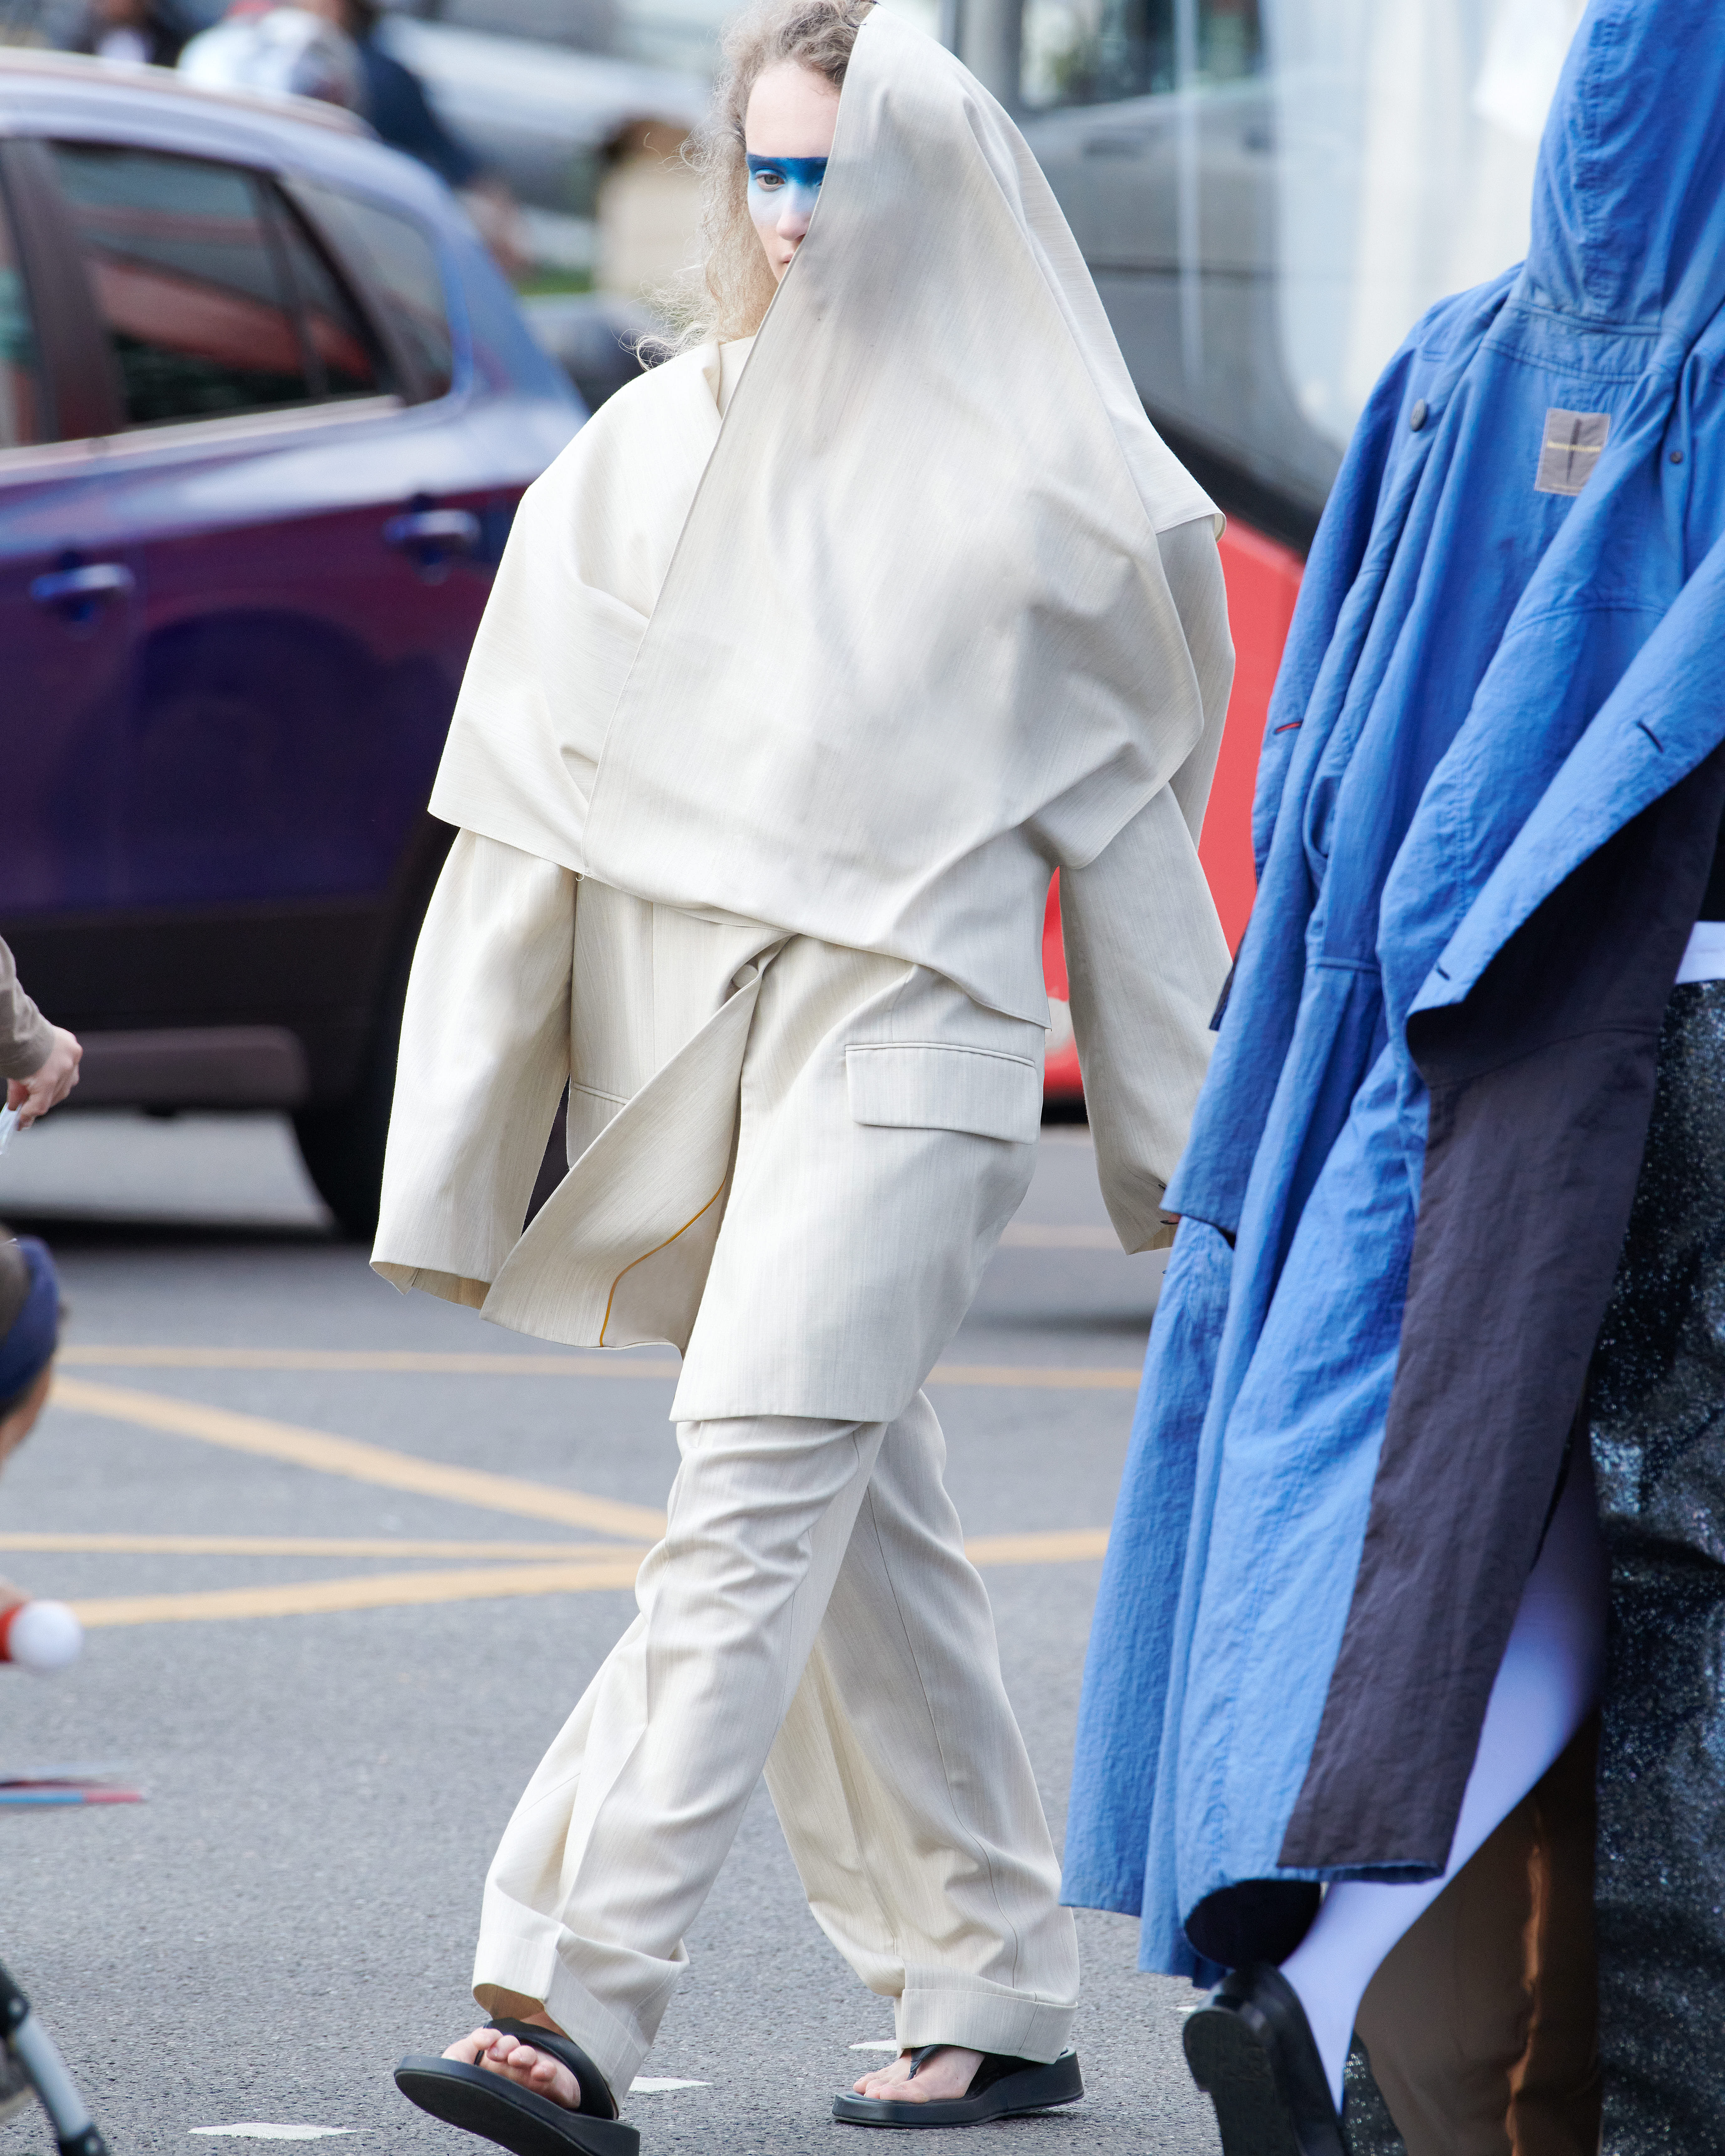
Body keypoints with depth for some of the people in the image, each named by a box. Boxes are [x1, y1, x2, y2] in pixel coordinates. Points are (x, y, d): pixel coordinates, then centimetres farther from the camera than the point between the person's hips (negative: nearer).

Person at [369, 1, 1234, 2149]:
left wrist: (1182, 1143, 9)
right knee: (857, 1528, 10)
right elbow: (538, 800, 10)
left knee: (758, 1480, -17)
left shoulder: (1031, 481, 3)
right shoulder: (650, 455, 11)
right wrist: (461, 1152, 6)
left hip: (911, 1027, -4)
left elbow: (1121, 812, 8)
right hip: (702, 1041, 4)